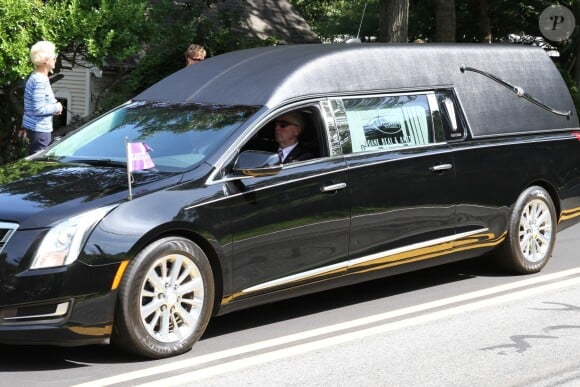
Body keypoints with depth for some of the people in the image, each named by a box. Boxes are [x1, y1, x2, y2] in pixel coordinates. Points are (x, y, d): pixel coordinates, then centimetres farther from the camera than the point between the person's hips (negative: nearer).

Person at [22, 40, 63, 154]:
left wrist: (52, 104, 7)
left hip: (38, 128, 10)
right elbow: (38, 109, -23)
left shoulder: (36, 77, 12)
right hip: (39, 129, -10)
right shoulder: (40, 81, -19)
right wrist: (56, 107, -9)